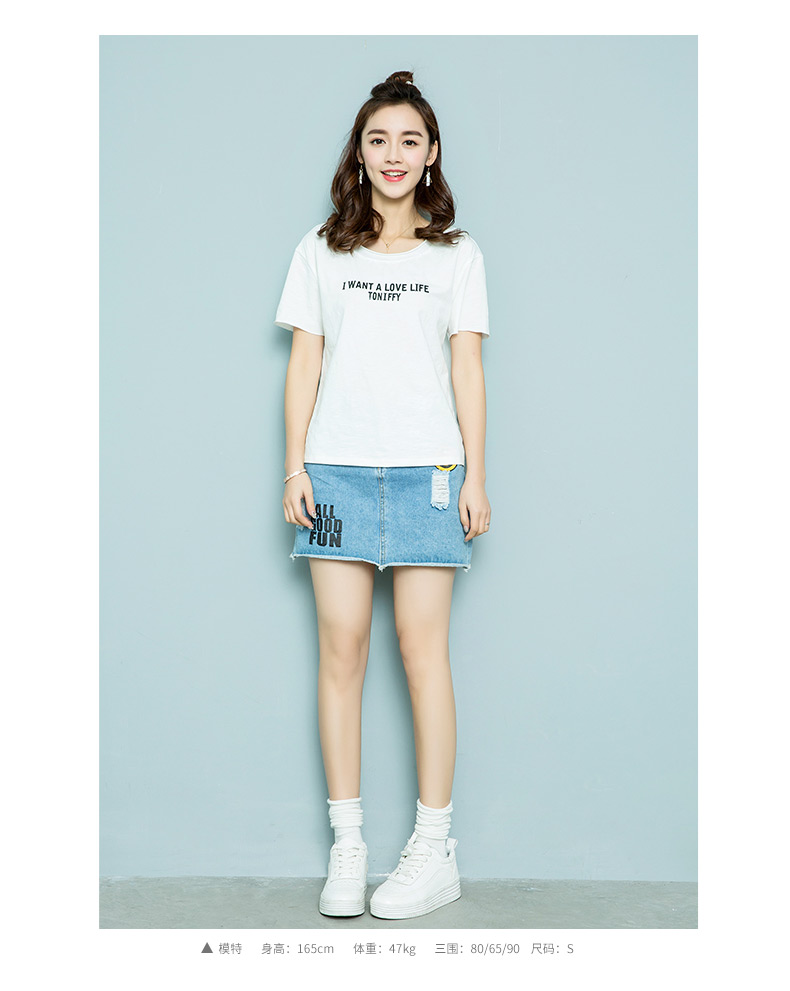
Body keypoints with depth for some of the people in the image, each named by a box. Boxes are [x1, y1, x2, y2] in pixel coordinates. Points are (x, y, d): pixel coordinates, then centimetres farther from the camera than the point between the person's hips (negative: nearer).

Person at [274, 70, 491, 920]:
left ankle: (433, 850, 5)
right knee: (341, 649, -2)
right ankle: (346, 848, 7)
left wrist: (475, 476, 1)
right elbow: (304, 362, 9)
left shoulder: (457, 254, 11)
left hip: (427, 470, -1)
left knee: (423, 650, -4)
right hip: (337, 468, 1)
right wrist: (294, 467, 1)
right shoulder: (321, 250, 12)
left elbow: (467, 369, 7)